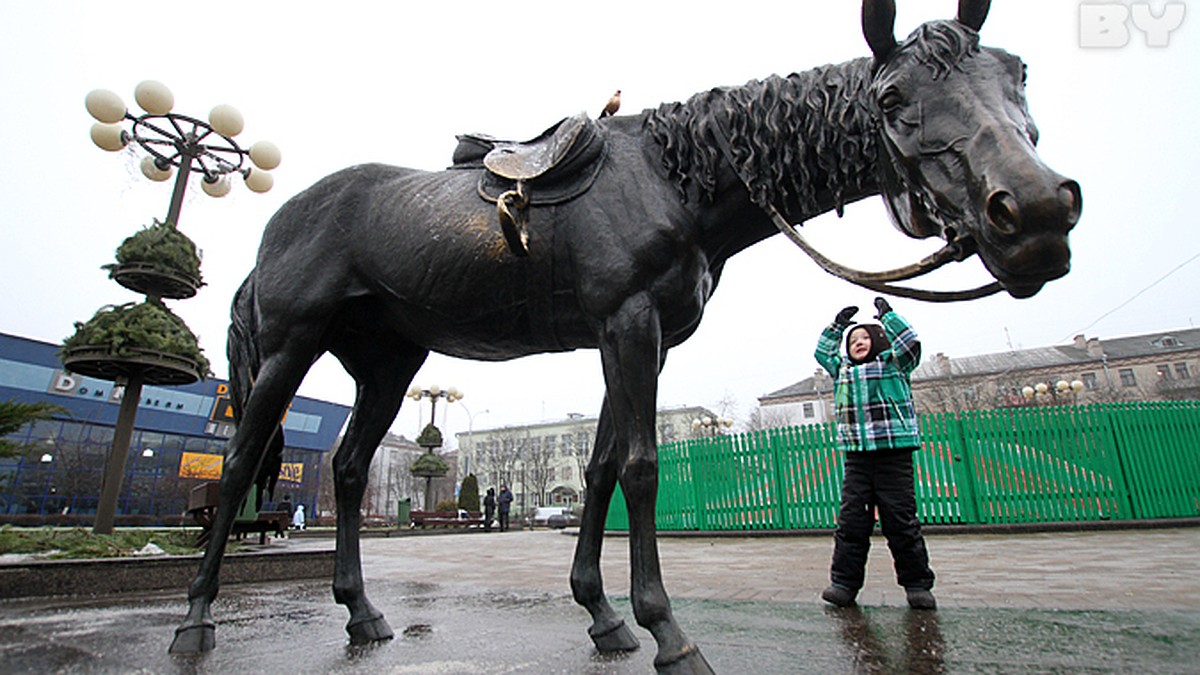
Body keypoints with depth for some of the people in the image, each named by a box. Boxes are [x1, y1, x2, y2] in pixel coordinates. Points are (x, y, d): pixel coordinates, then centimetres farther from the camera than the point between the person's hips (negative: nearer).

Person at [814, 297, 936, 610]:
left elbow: (910, 342, -5)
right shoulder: (843, 370, 19)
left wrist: (887, 315, 6)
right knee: (851, 522, 0)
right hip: (857, 458, 4)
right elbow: (822, 352, 30)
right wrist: (838, 324, 27)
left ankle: (917, 584, 14)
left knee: (901, 521, 0)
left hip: (894, 456, -3)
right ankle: (844, 582, 4)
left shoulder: (893, 364, 8)